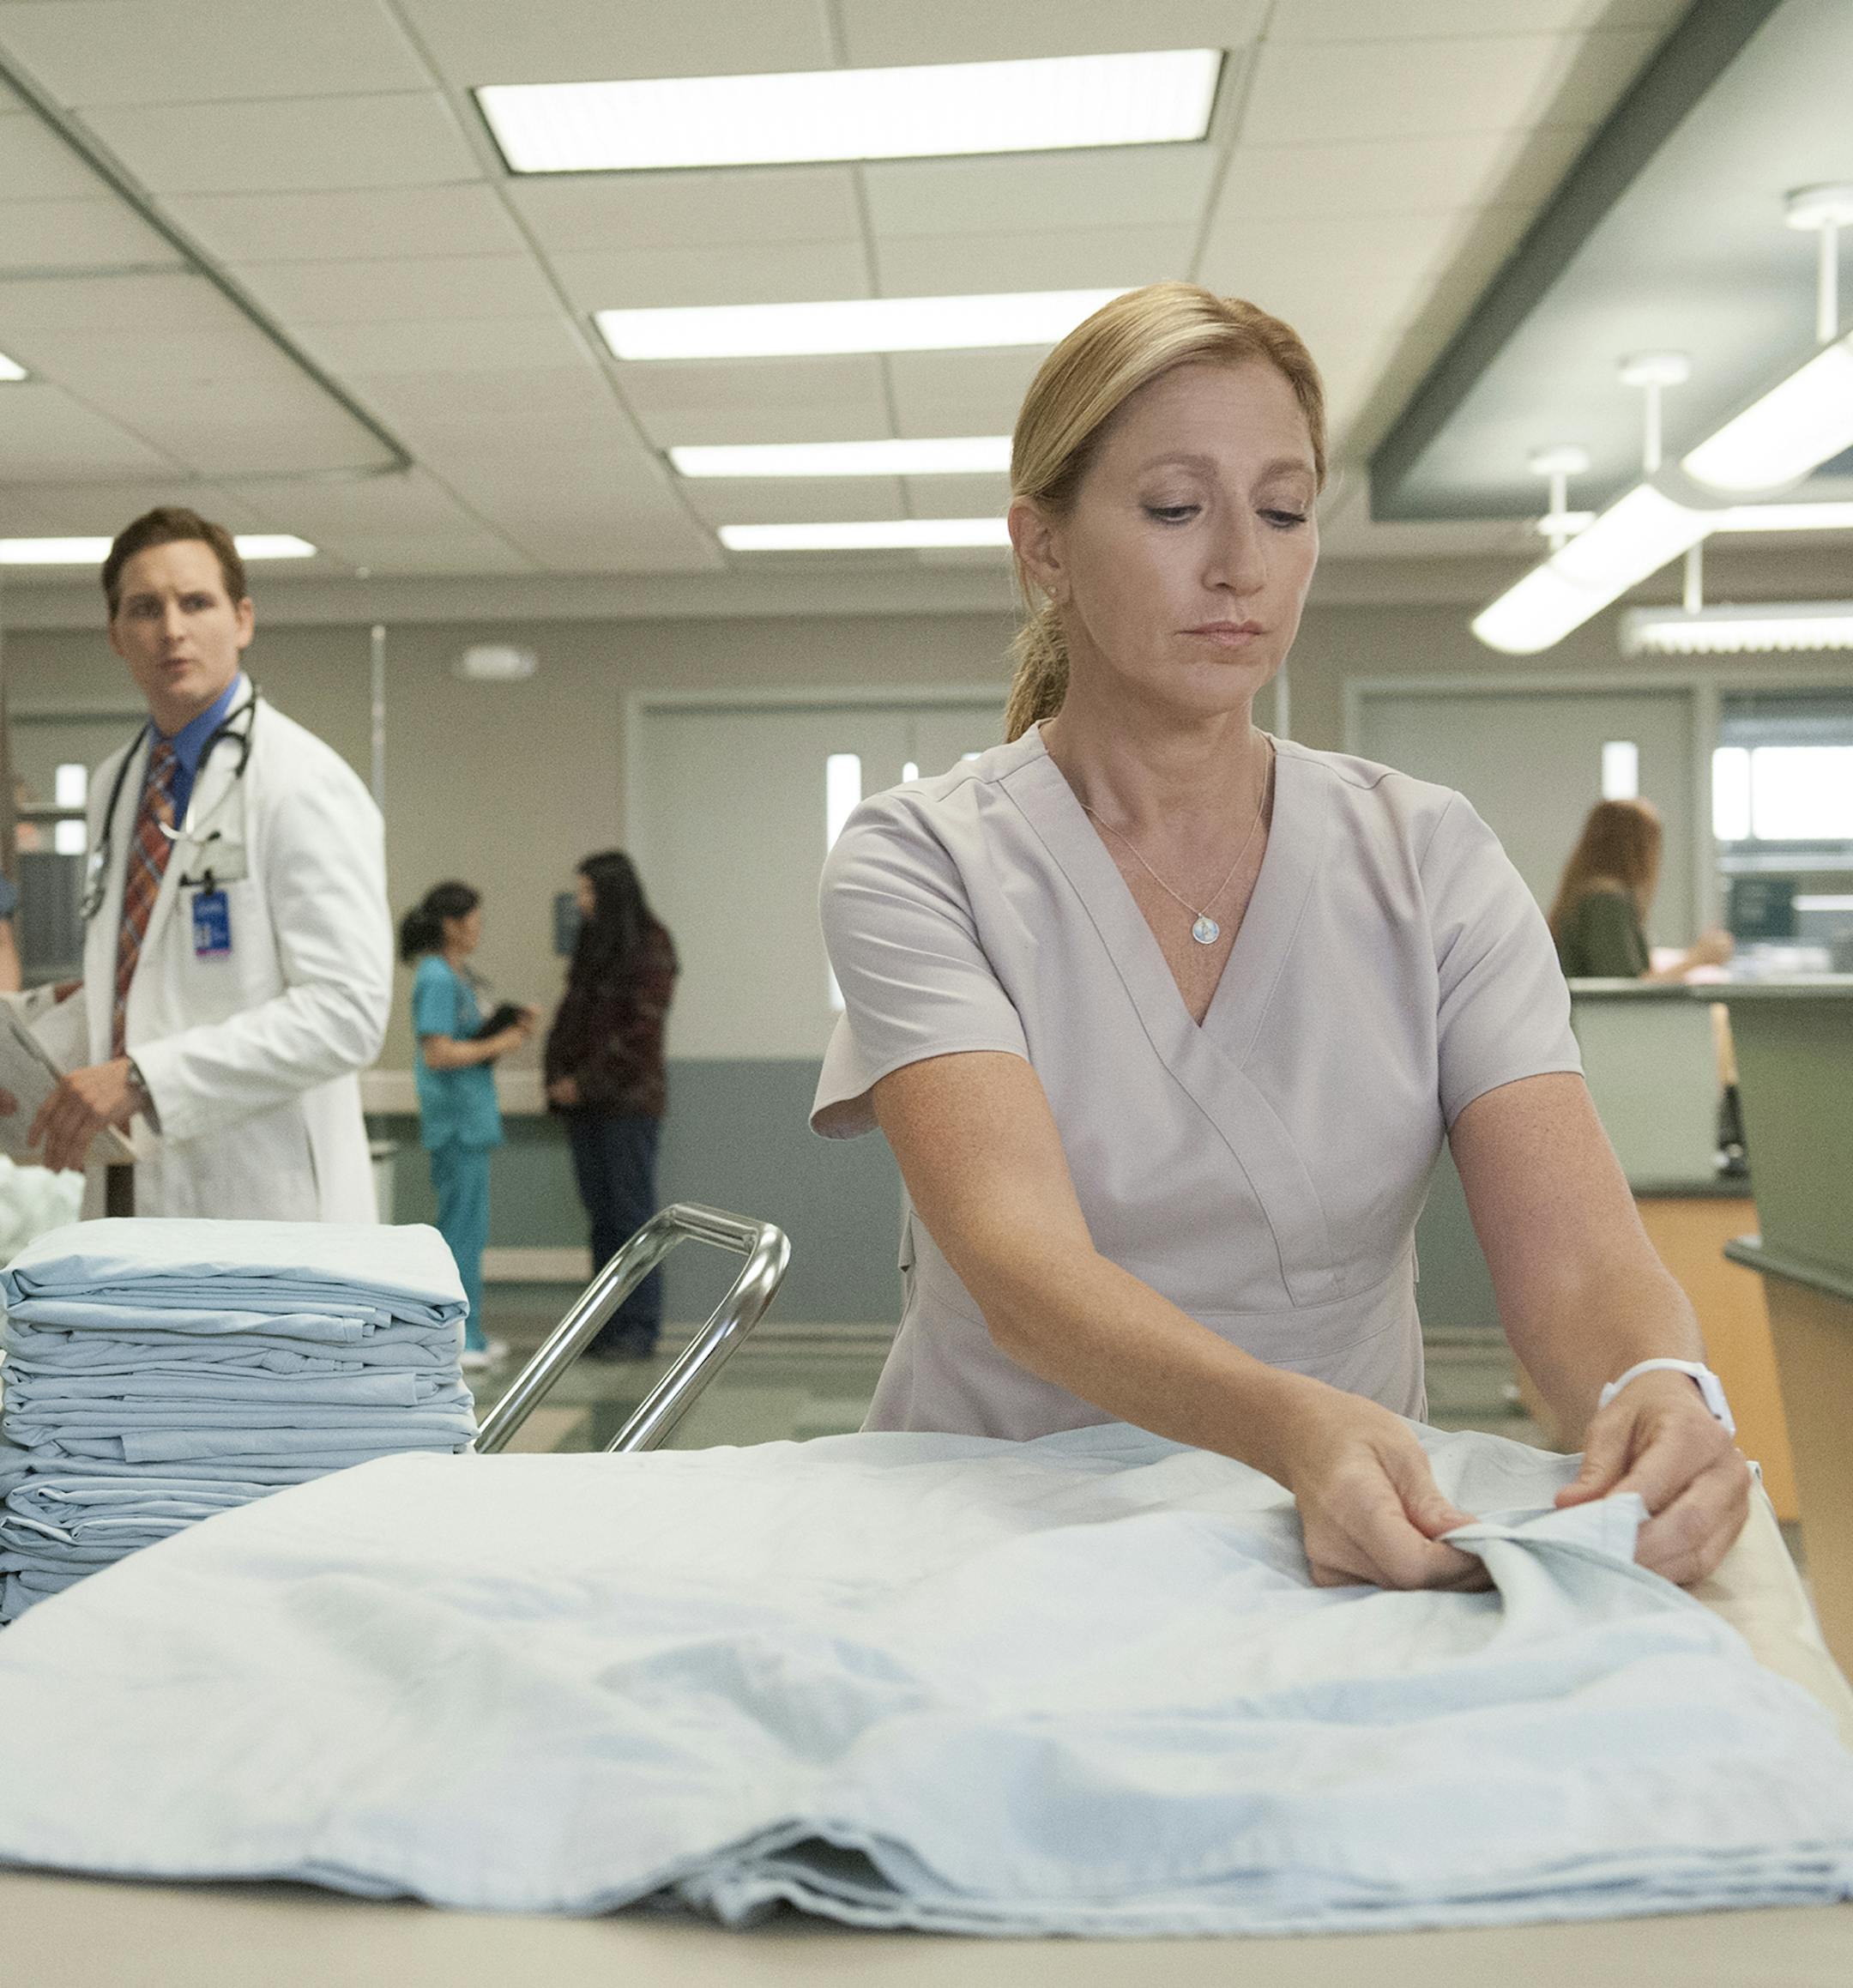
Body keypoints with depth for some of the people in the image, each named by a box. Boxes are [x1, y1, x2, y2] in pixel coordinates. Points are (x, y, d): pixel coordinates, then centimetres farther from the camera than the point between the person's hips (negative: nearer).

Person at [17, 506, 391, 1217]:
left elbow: (347, 1010, -23)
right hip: (144, 1194, 8)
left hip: (265, 1201, -7)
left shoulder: (304, 784, -13)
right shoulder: (114, 785, 14)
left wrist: (144, 1079, -26)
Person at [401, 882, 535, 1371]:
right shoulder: (437, 979, -15)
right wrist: (497, 1045, -14)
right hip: (457, 1118, -10)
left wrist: (513, 1027, 7)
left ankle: (467, 1331, 23)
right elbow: (438, 1053, -21)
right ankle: (457, 1337, 2)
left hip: (471, 1118, 10)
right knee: (462, 1229, -5)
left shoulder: (457, 975, 15)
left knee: (468, 1230, 15)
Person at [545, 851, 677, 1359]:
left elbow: (641, 1030, -14)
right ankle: (607, 1323, 14)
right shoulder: (591, 943, 15)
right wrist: (560, 1077, 1)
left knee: (632, 1215, -2)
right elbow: (572, 1015, 16)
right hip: (584, 1105, 7)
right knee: (601, 1216, 8)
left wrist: (585, 1082, -13)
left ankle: (639, 1329, 3)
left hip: (628, 1102, -7)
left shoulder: (649, 946, -7)